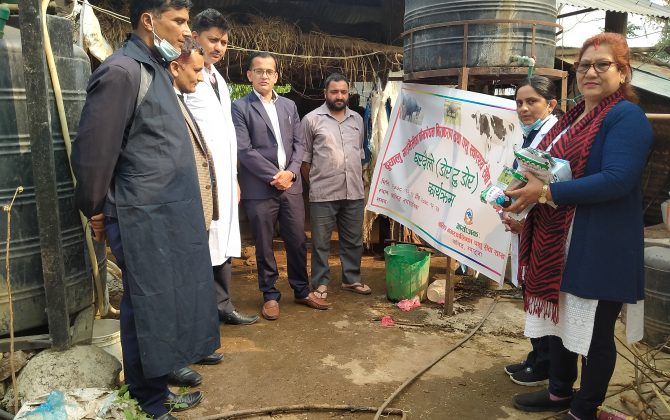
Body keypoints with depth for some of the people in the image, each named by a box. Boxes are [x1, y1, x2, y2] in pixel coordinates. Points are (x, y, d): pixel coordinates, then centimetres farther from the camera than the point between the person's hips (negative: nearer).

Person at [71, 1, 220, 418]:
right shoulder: (121, 71, -14)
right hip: (145, 221, -9)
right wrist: (97, 211, -3)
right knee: (149, 311, 4)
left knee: (170, 306, 15)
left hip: (173, 216, 9)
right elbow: (93, 150, -14)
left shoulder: (158, 70, 15)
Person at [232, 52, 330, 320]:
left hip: (291, 185, 4)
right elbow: (244, 150, -10)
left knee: (298, 242, 10)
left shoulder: (289, 105, 14)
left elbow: (299, 143, 10)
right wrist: (274, 175, -13)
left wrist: (290, 172, -6)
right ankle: (270, 295, 21)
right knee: (264, 246, 6)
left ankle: (301, 291, 26)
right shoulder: (240, 107, -2)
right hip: (259, 188, -4)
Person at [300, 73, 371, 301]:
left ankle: (351, 279, 28)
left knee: (353, 239, 13)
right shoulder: (312, 119, -2)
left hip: (354, 192, 5)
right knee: (320, 242, 5)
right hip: (323, 194, -4)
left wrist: (358, 179, 16)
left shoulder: (357, 119, 13)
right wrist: (315, 182, 4)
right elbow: (304, 157, 1)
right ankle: (320, 283, 19)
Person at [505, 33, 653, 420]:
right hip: (560, 244, 9)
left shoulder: (627, 117, -13)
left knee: (594, 333, 7)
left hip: (600, 250, -8)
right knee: (560, 321, 19)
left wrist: (546, 192, -24)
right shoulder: (573, 117, 14)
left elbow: (617, 180, -26)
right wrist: (527, 199, 5)